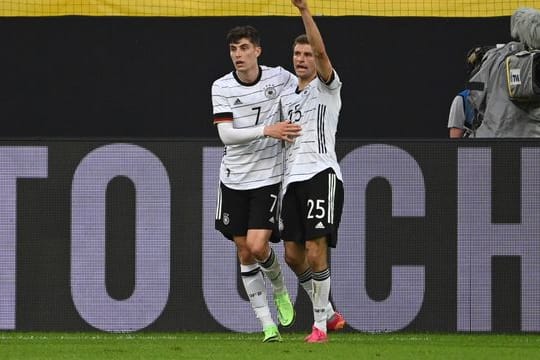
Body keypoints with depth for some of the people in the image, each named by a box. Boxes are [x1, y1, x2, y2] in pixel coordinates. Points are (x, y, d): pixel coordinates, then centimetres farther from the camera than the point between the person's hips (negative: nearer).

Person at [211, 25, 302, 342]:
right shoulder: (222, 87, -6)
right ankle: (268, 325, 12)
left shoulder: (279, 78, -5)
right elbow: (226, 135, -17)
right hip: (234, 179, 2)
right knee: (244, 254, 4)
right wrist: (266, 130, -28)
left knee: (257, 246, -16)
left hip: (269, 177, -2)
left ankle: (280, 290, 16)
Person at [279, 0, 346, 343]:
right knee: (293, 254, 5)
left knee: (316, 250, -13)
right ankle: (329, 313, 21)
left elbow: (321, 51, -18)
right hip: (292, 177, 7)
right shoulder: (287, 96, 20)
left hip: (321, 173, -7)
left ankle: (320, 324, -5)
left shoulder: (326, 86, 0)